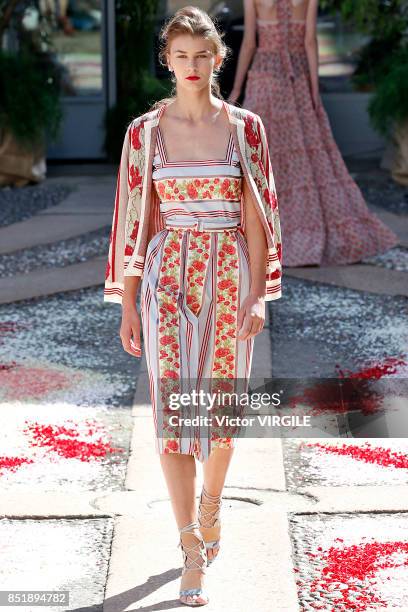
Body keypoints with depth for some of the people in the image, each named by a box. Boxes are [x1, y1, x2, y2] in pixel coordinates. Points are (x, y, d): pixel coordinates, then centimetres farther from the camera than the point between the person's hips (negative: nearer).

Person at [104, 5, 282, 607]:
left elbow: (255, 216, 1)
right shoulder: (145, 131, 1)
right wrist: (127, 305, 0)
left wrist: (258, 294, -5)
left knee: (221, 400, 11)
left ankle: (210, 506, 38)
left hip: (230, 274, 1)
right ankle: (193, 548, -1)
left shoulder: (245, 127, 1)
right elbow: (137, 219, 2)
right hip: (168, 275, 0)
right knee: (173, 406, -6)